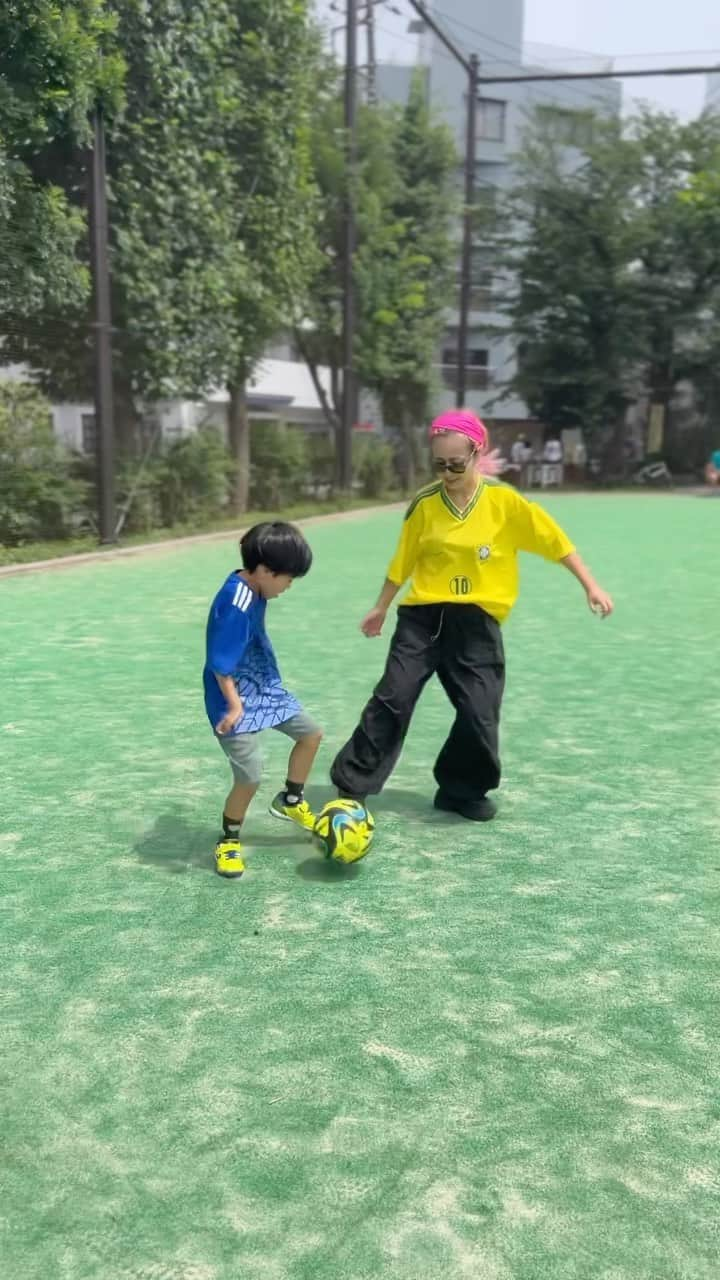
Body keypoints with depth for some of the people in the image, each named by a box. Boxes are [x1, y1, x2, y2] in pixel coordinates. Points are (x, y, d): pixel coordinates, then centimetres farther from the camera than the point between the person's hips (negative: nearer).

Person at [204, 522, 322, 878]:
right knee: (250, 776, -10)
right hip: (237, 699, -10)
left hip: (264, 688, 10)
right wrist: (234, 705, -25)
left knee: (311, 733, 17)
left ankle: (289, 801, 37)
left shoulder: (253, 588, 0)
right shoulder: (235, 605, -28)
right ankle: (229, 840, 15)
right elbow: (220, 665, -27)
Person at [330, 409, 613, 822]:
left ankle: (464, 791, 20)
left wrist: (590, 585, -2)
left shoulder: (504, 500, -6)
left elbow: (552, 538, -1)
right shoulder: (424, 504, -2)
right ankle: (353, 783, 8)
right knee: (392, 699, -3)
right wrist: (381, 608, 16)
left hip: (476, 623, 0)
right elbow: (404, 560, 9)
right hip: (423, 616, 1)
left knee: (480, 714, -1)